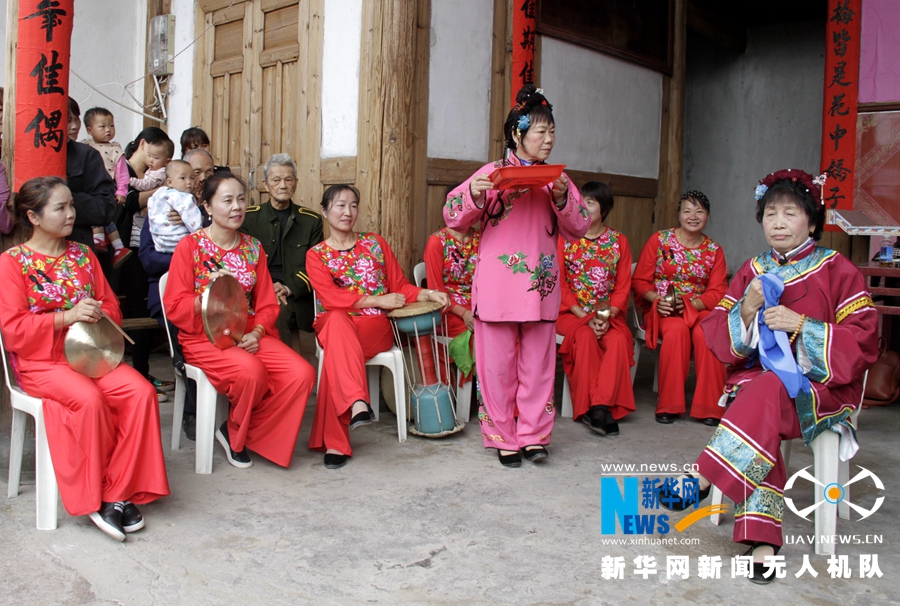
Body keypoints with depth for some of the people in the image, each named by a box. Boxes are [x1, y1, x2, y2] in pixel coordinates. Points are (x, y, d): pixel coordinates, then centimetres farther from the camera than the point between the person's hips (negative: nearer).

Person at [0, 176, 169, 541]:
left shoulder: (83, 255, 14)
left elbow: (111, 305, 18)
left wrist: (99, 315, -6)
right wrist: (67, 317, -19)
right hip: (41, 361, -4)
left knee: (140, 392, -24)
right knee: (89, 399, -34)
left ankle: (119, 493, -16)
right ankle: (94, 499, -14)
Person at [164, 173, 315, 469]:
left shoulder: (253, 247, 12)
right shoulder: (190, 246, -1)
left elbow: (267, 303, 9)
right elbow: (175, 308, -5)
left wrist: (256, 333, -11)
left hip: (250, 335, 5)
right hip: (204, 337, -4)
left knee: (302, 374, -20)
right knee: (250, 370, -35)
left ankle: (238, 433, -1)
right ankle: (235, 430, -1)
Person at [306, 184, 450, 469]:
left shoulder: (375, 243, 16)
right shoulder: (316, 255, 10)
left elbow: (400, 286, 14)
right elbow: (330, 297, -7)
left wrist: (426, 293, -8)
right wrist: (377, 300, -17)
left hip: (376, 327, 1)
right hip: (333, 324, 0)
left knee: (336, 351, -33)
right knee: (337, 319, -38)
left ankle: (335, 442, -37)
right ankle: (357, 403, -54)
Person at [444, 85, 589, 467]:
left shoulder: (556, 178, 11)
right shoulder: (492, 173, 1)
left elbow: (578, 229, 8)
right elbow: (455, 219, -2)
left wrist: (561, 198, -9)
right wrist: (473, 194, -21)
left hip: (540, 287, 3)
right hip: (497, 287, -3)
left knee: (538, 363, 6)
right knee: (498, 364, 2)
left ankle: (533, 435, 18)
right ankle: (503, 438, 15)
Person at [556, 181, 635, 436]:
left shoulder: (618, 241, 9)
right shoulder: (565, 237, 3)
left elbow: (623, 286, 4)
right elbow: (559, 283, -4)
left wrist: (607, 317, -14)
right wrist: (584, 317, -14)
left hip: (608, 313, 2)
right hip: (571, 312, -1)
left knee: (619, 339, -29)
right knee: (585, 336, -32)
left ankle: (601, 406, -29)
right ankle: (590, 405, -27)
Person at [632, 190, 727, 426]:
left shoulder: (714, 251, 10)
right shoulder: (659, 240, 4)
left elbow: (717, 292, 2)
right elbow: (639, 281, 2)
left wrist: (690, 304, -16)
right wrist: (657, 299, -18)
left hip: (699, 309, 2)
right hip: (663, 309, -2)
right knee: (677, 329, -35)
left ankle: (710, 407, -20)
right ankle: (669, 405, -23)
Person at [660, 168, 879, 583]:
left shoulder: (836, 271, 2)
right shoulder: (753, 271, 13)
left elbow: (862, 343, -5)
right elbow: (715, 336, 8)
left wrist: (801, 326, -16)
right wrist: (746, 312, -13)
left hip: (821, 383, -3)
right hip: (757, 374, 3)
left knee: (767, 394, -36)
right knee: (759, 418, -32)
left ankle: (700, 481, -35)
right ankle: (762, 538, -33)